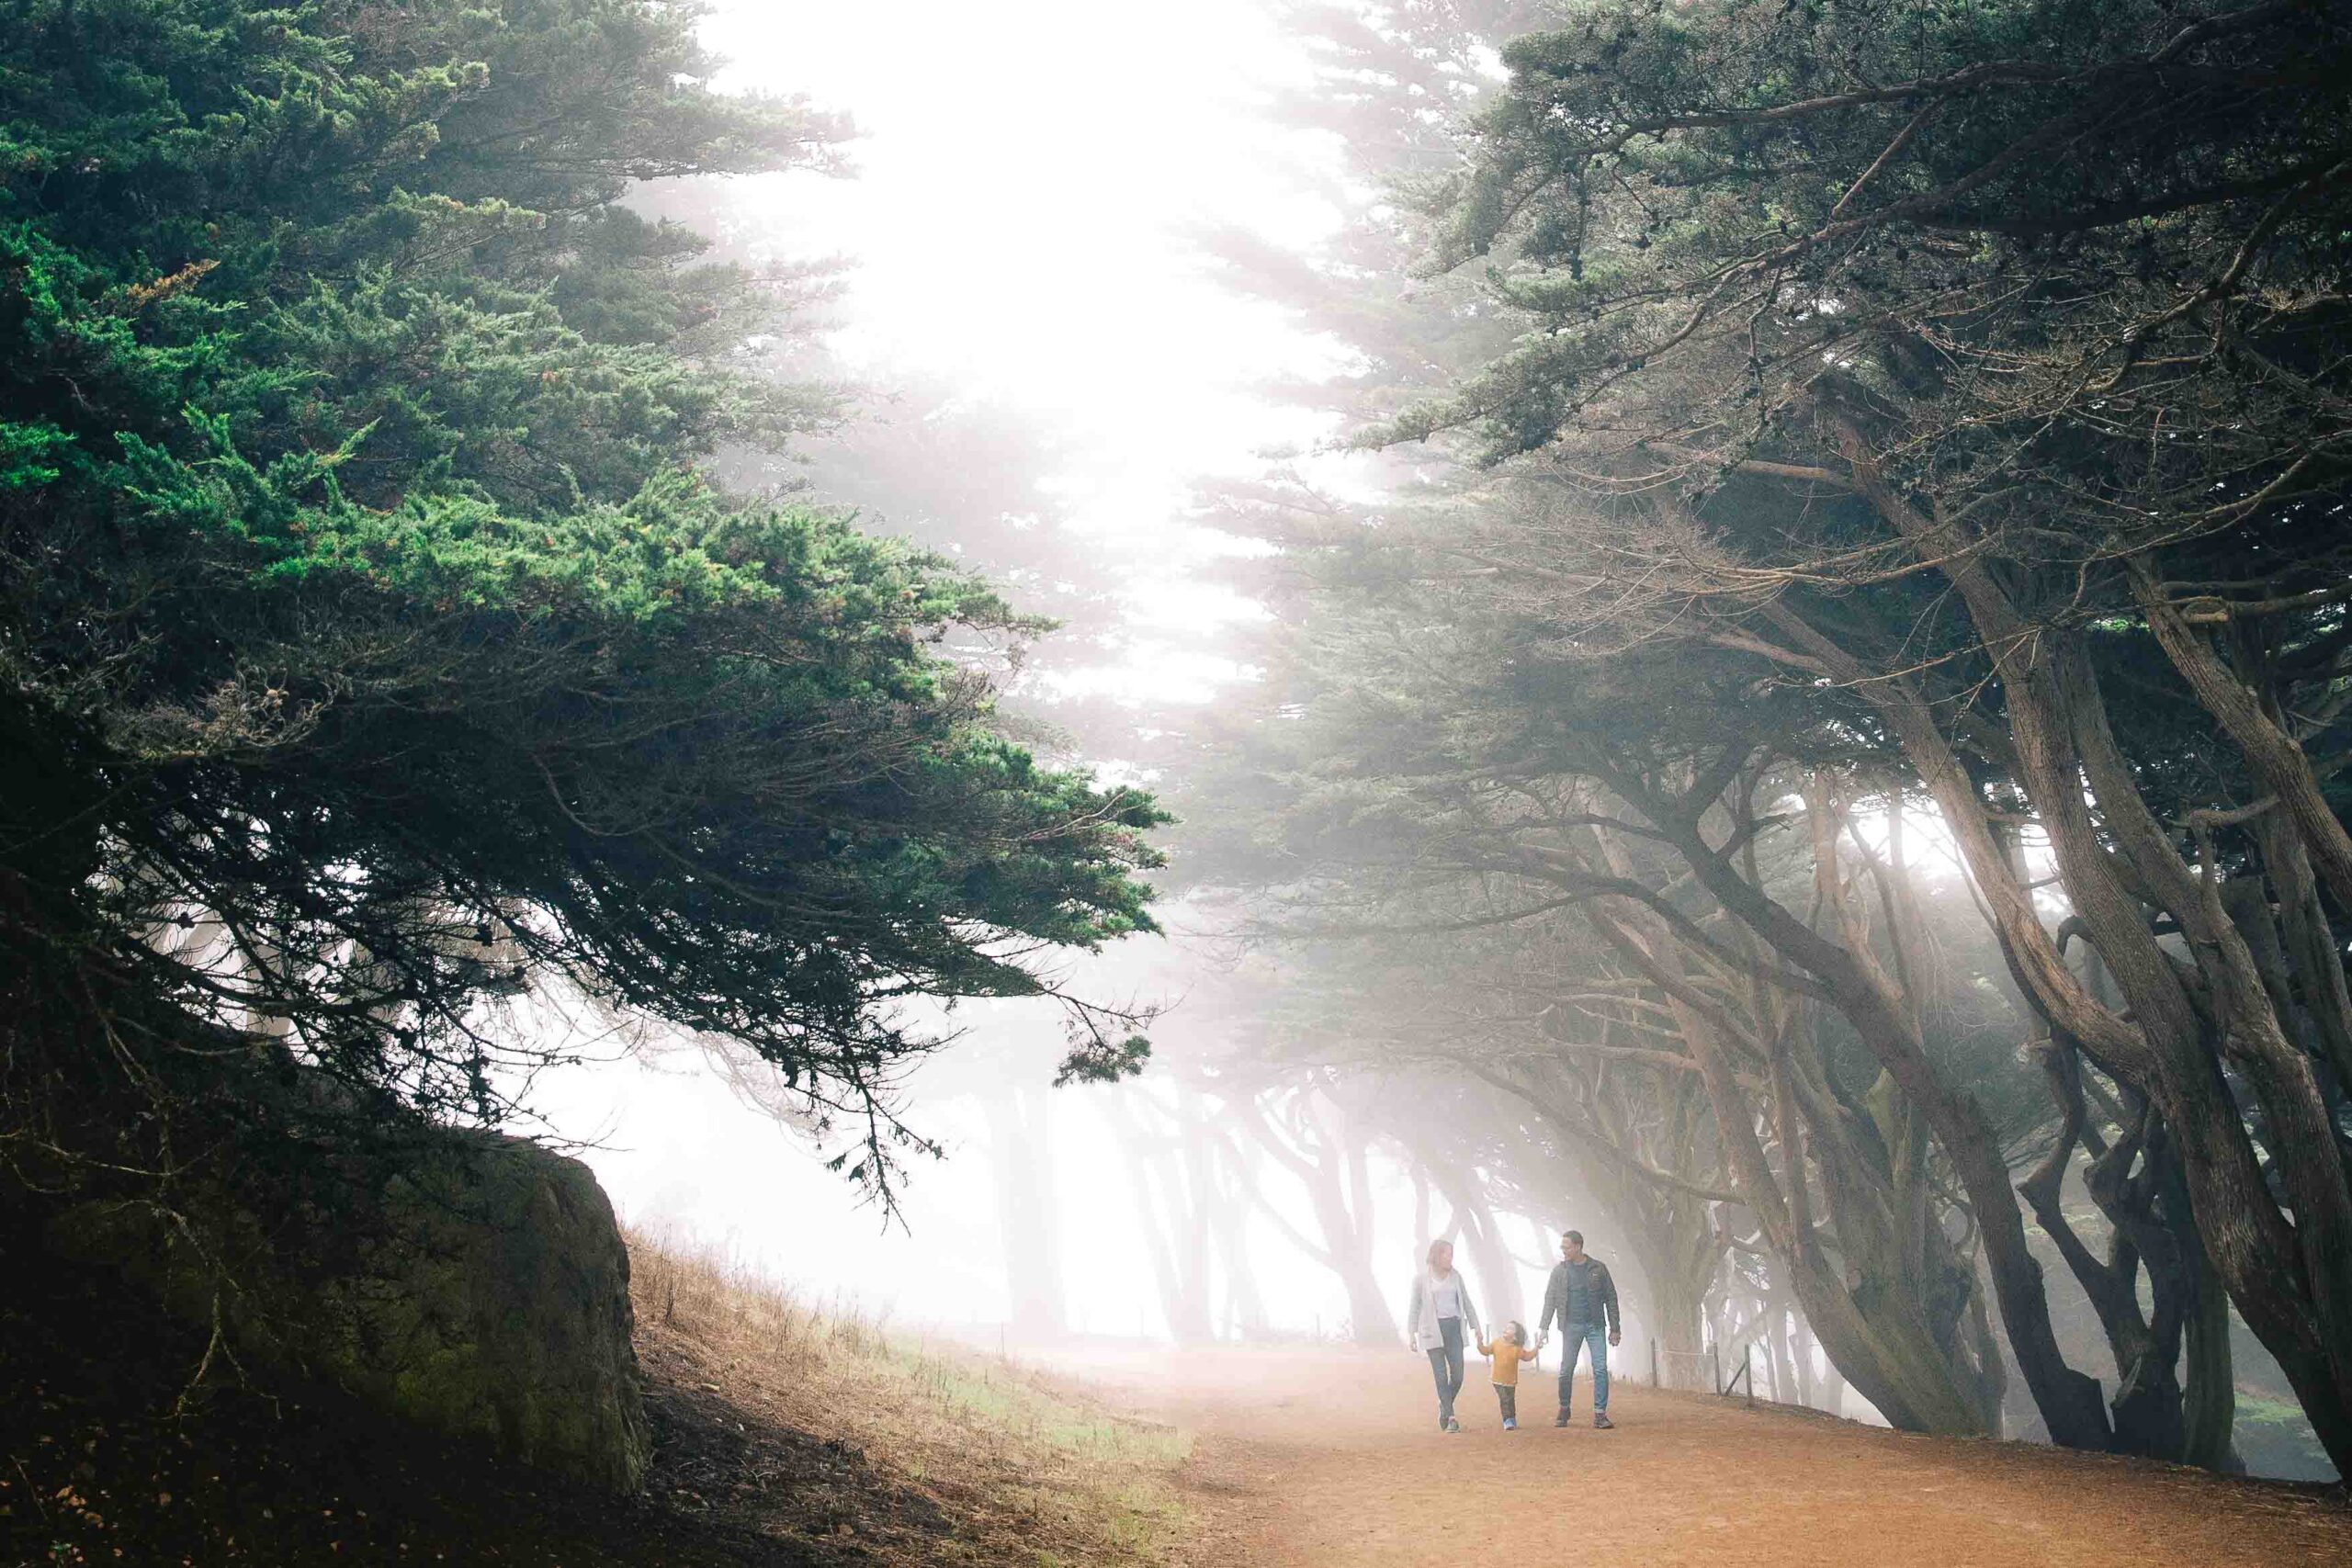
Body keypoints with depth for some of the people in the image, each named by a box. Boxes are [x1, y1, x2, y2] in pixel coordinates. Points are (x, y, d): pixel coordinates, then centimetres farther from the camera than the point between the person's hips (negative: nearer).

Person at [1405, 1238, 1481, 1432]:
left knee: (1457, 1376, -1)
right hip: (1433, 1330, -3)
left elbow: (1467, 1303, 15)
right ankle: (1450, 1417, 0)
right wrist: (1413, 1334, -4)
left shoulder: (1455, 1276, 9)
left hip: (1454, 1328, 3)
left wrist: (1476, 1327, 11)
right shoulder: (1421, 1278, -1)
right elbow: (1414, 1307, 2)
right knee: (1441, 1376, -4)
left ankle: (1444, 1406, 24)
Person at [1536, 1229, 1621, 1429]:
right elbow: (1550, 1299, 4)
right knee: (1566, 1371, 2)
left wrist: (1615, 1329, 2)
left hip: (1595, 1325, -1)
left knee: (1600, 1368, -9)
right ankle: (1564, 1410, 18)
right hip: (1571, 1326, 1)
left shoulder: (1598, 1268, 2)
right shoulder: (1559, 1270, 4)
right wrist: (1543, 1327, -4)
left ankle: (1600, 1413, -6)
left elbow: (1611, 1298, 5)